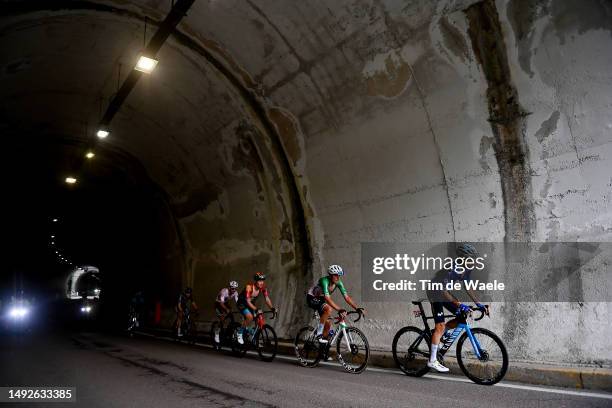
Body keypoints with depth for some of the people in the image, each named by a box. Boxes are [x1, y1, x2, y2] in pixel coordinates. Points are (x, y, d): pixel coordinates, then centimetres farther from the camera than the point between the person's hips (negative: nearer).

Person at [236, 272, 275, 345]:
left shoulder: (263, 288, -17)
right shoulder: (249, 287, -32)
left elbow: (267, 299, -17)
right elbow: (248, 302, -35)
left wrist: (272, 308, -32)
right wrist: (256, 310, -47)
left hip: (251, 303, 6)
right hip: (242, 303, -6)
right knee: (250, 317, -29)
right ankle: (239, 333, -9)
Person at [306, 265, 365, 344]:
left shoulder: (338, 283, -14)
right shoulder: (324, 281, -34)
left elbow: (346, 297, -15)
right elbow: (328, 299, -43)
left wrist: (357, 308, -26)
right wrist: (339, 310, -51)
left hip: (321, 299, 7)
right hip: (312, 298, -7)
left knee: (328, 323, -1)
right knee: (328, 309, -32)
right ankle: (319, 333, -20)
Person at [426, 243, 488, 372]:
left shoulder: (465, 269, -5)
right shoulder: (451, 269, -31)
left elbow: (467, 288, 5)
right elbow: (444, 290, -35)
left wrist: (478, 304, 0)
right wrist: (459, 304, -40)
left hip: (444, 294, 8)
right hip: (436, 293, -8)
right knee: (440, 325, -13)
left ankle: (436, 337, 14)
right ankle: (432, 361, -8)